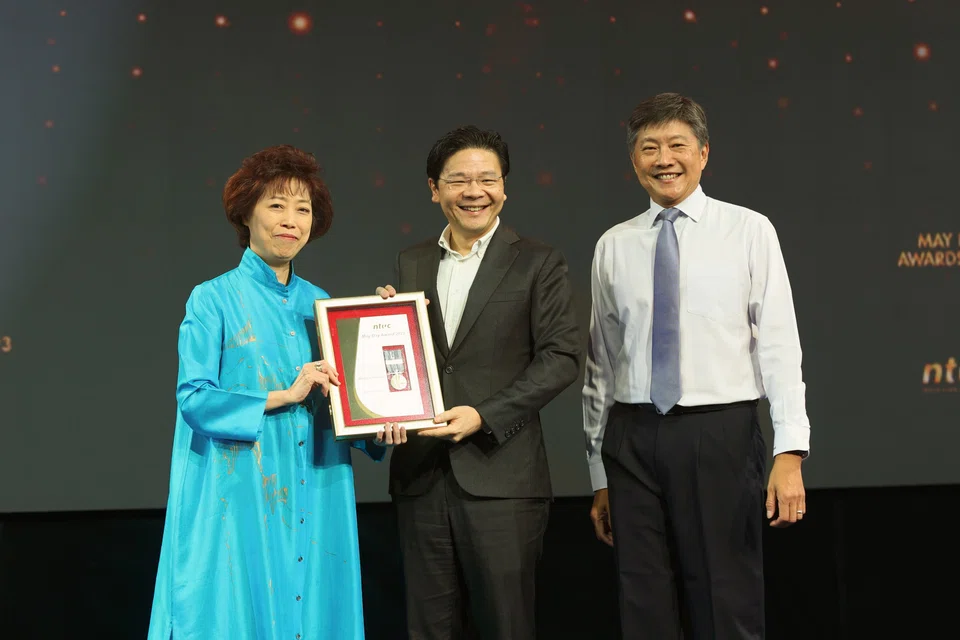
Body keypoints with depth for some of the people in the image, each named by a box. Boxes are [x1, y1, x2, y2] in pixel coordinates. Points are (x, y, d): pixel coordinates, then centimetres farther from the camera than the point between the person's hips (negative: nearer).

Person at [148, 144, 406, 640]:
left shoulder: (321, 305, 12)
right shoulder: (214, 299, -2)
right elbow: (193, 396, -10)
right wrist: (283, 396, -16)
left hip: (314, 499, 5)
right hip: (242, 494, -4)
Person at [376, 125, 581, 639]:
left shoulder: (537, 263, 1)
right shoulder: (410, 264, 14)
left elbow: (561, 357, -6)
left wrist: (485, 417, -14)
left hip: (500, 475, -4)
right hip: (421, 476, 4)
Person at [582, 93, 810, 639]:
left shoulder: (749, 231, 1)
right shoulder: (614, 247, 9)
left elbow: (780, 343, -5)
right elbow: (601, 364, 12)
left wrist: (790, 453, -13)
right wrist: (601, 476, 13)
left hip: (720, 435, -3)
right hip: (633, 437, 3)